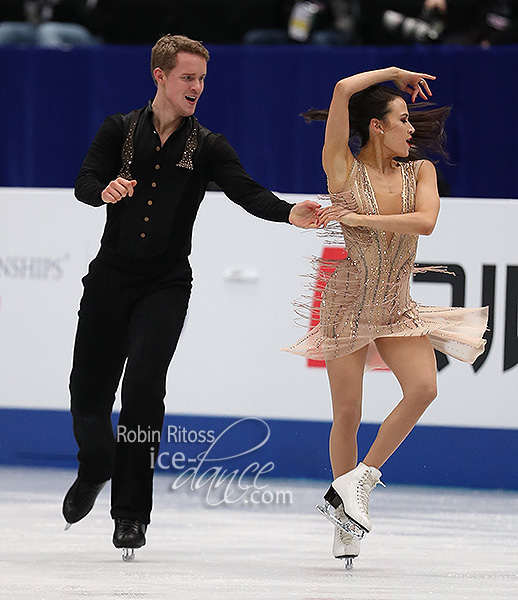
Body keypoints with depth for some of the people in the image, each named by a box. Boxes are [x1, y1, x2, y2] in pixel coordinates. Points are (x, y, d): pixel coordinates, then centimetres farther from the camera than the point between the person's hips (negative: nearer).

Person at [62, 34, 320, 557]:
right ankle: (95, 469, 39)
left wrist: (288, 212, -31)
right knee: (88, 388, 6)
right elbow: (84, 184, -8)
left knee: (144, 386, -17)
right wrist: (107, 190, -32)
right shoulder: (119, 132, 3)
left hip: (166, 284, -1)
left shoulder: (208, 147, 3)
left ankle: (131, 510, -9)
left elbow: (245, 191, -11)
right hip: (111, 276, 1)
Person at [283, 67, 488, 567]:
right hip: (348, 304, -3)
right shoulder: (344, 169, -8)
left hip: (397, 309, 3)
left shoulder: (420, 171, 2)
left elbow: (425, 222, -17)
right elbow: (343, 90, -19)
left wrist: (360, 218, -20)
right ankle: (345, 524, 14)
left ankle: (361, 479, -5)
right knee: (347, 413, -1)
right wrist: (394, 73, -4)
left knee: (423, 387, -20)